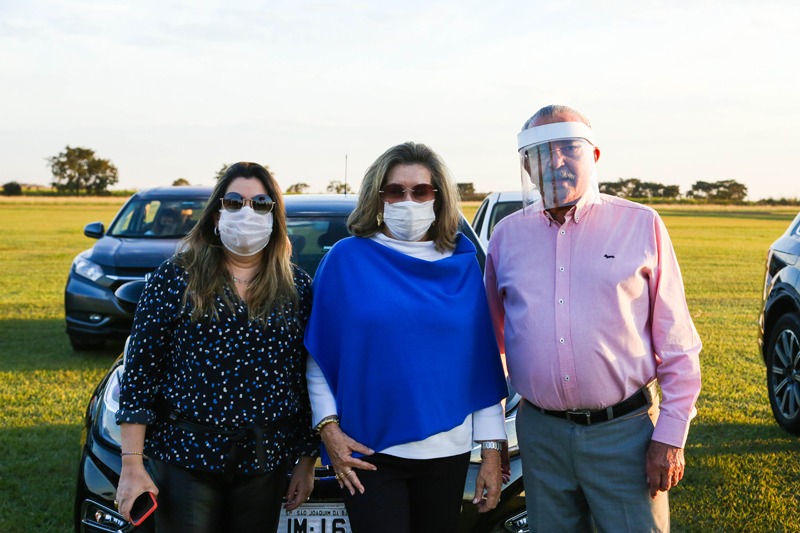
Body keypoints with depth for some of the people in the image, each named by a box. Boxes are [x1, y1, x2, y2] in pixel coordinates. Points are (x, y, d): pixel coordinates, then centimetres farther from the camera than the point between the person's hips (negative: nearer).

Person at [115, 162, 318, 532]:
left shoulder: (298, 287, 4)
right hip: (185, 457, -2)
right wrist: (131, 466, -8)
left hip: (265, 460, 2)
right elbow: (140, 370, -4)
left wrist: (306, 463, 6)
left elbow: (311, 378, 6)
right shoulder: (176, 277, -2)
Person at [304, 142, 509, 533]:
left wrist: (492, 450, 2)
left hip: (447, 453, 3)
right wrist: (328, 427, -10)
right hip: (368, 452, -2)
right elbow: (319, 357, 0)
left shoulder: (463, 265, 5)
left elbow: (484, 365, 5)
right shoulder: (346, 259, -1)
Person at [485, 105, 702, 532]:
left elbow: (677, 346, -1)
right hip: (540, 433, 3)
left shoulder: (640, 225, -2)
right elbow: (491, 334, 15)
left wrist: (670, 437, -7)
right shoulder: (507, 235, 7)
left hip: (626, 432, -3)